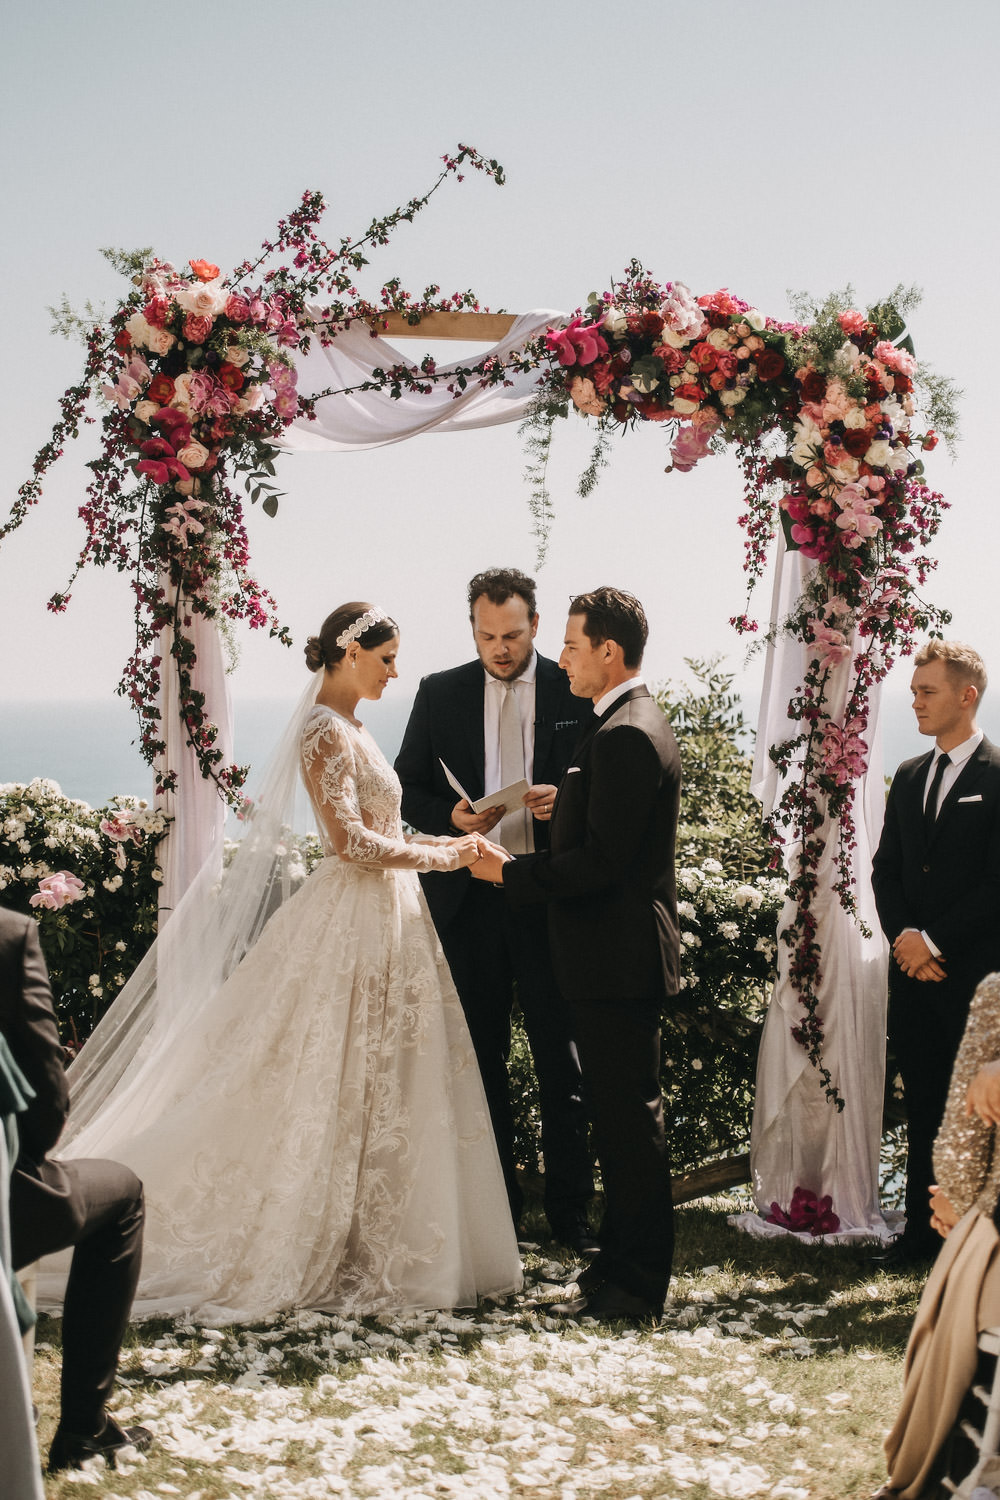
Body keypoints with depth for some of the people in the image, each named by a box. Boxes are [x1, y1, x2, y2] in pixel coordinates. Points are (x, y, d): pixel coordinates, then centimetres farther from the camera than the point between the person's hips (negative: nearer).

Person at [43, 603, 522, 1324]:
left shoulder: (350, 728, 15)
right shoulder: (326, 732, -15)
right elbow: (349, 840, -23)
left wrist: (452, 838, 11)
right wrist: (441, 857, -16)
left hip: (384, 918, 10)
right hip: (354, 921, -10)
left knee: (379, 1089, 12)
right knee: (340, 1087, -2)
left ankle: (366, 1243, 20)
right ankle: (325, 1253, 7)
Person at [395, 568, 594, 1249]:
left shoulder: (576, 690, 1)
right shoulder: (440, 694, 6)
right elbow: (407, 789, 8)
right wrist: (452, 816, -12)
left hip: (551, 897, -2)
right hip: (469, 897, 2)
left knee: (562, 1055, 2)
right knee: (482, 1056, 10)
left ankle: (570, 1205, 13)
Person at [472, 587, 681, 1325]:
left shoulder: (624, 737, -19)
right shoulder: (636, 724, 15)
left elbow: (599, 861, -23)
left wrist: (510, 872, -13)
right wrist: (525, 867, 11)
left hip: (618, 960, -11)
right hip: (620, 957, 11)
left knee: (630, 1120, -3)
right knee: (622, 1118, 17)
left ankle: (635, 1289, 5)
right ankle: (624, 1262, 28)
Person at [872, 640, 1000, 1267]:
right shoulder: (909, 777, 14)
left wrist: (935, 941, -14)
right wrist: (904, 938, -2)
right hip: (914, 971, 6)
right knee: (923, 1107, 10)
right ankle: (922, 1229, 17)